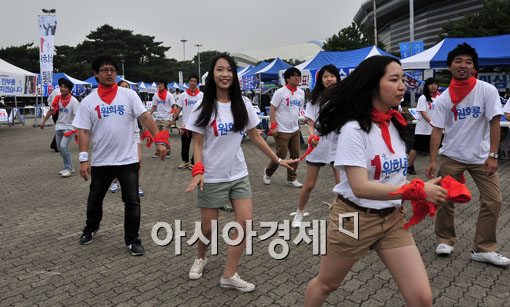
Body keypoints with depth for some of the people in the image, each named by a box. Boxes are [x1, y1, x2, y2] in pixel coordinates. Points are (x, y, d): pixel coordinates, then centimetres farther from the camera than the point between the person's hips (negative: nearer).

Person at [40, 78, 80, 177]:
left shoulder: (73, 101, -15)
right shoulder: (57, 98, 1)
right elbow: (51, 110, 14)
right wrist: (43, 121, 15)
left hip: (69, 127, -7)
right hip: (59, 127, 7)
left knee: (63, 146, -21)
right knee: (59, 148, 11)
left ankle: (68, 168, -6)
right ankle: (69, 167, 26)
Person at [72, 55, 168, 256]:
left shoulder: (129, 95, -1)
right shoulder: (88, 102, 0)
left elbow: (145, 117, -7)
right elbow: (83, 131, -3)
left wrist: (159, 140, -18)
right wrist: (83, 159, -10)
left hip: (128, 160, -1)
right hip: (100, 161, 2)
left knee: (132, 201, 1)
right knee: (95, 199, 19)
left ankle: (132, 239, 18)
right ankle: (91, 229, 45)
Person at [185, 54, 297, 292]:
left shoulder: (242, 105, 0)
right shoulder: (204, 107, -9)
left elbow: (255, 136, 8)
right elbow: (197, 143, -6)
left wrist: (277, 159, 9)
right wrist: (198, 170, -21)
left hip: (239, 174, 3)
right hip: (212, 177, -3)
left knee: (245, 223, -4)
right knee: (208, 226, 8)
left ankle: (229, 275, 10)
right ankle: (200, 258, 41)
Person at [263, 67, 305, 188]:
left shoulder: (301, 92, 8)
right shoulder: (280, 92, -11)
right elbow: (272, 110, -11)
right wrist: (273, 126, -17)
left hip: (295, 129, 6)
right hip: (282, 130, -6)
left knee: (295, 155, 8)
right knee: (281, 155, 0)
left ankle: (291, 179, 21)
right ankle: (267, 173, 24)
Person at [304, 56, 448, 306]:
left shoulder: (395, 124, 2)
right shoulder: (354, 129, -20)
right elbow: (360, 187, -28)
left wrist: (424, 192, -1)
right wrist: (418, 190, -27)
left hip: (393, 219, 6)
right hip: (354, 219, -5)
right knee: (325, 285, 17)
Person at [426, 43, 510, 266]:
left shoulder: (487, 91, -8)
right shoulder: (443, 99, -5)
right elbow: (437, 130, -6)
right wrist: (432, 161, -13)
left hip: (481, 157, 0)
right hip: (451, 156, 0)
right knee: (444, 199, 3)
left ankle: (483, 249, 11)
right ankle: (445, 240, 22)